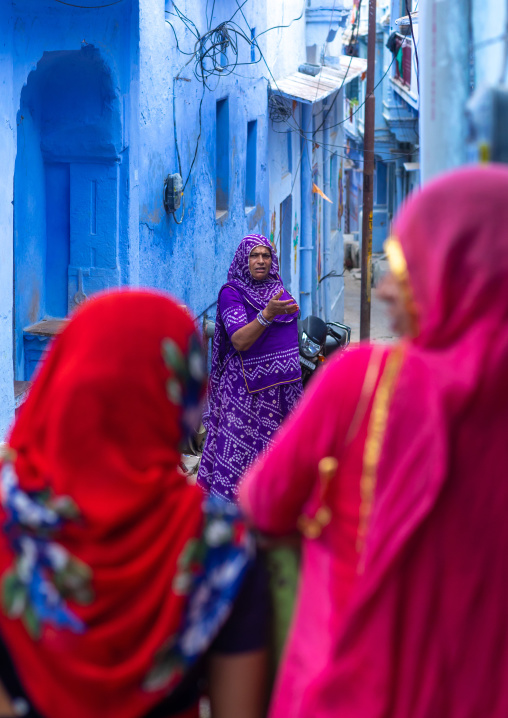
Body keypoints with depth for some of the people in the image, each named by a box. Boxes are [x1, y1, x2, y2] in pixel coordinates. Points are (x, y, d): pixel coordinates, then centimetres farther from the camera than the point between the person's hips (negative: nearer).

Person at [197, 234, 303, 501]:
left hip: (282, 385, 6)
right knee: (242, 447, -7)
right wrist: (268, 313, -32)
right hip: (248, 386, -6)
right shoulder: (231, 293, -6)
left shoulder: (278, 289, 13)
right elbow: (240, 341, -19)